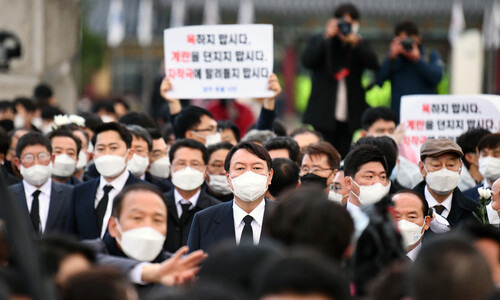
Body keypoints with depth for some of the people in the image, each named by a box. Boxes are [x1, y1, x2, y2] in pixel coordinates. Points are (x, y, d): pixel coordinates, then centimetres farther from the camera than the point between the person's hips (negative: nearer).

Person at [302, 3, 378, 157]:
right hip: (323, 115, -2)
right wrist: (327, 37, -12)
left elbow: (374, 64, -5)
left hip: (349, 117, 2)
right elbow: (307, 61, -10)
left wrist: (354, 42, -14)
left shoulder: (360, 46, 12)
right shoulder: (319, 42, 9)